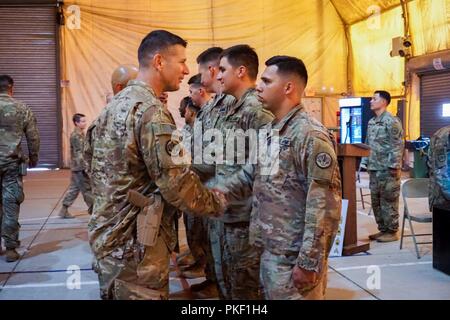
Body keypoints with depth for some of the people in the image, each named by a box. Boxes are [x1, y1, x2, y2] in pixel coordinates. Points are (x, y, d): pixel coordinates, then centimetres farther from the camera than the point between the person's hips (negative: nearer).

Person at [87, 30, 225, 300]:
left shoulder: (116, 104, 10)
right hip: (134, 242, -9)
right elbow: (177, 184, -23)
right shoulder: (151, 110, -20)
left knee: (115, 293, 21)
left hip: (108, 231, 10)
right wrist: (218, 202, -7)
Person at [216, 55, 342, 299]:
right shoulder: (268, 130, 9)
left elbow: (325, 207, -21)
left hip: (294, 259, -8)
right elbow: (251, 173, 21)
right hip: (269, 252, 9)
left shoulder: (311, 135, -18)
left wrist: (309, 262, -21)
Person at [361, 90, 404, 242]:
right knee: (376, 201, 12)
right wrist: (365, 162, 13)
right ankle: (383, 229, 23)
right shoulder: (371, 122, 14)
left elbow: (397, 146, -15)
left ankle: (392, 232, 8)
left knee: (389, 202, -1)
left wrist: (395, 166, -18)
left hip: (387, 169, -8)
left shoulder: (392, 121, -11)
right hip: (374, 169, 8)